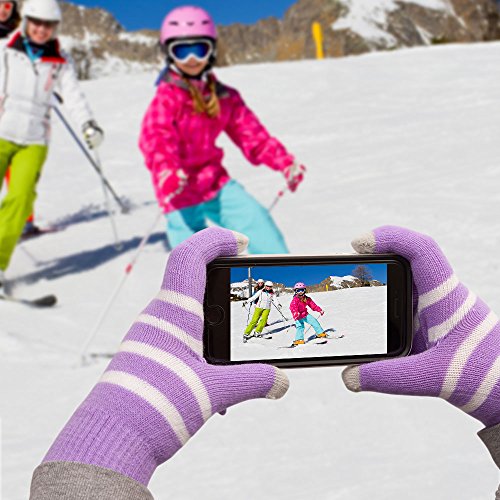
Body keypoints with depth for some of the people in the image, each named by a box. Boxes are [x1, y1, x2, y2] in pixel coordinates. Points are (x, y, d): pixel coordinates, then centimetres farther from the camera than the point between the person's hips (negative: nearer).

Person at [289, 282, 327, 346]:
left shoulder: (307, 299, 2)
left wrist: (320, 310, 4)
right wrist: (295, 313, -54)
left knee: (314, 321, 5)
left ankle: (320, 333, 17)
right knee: (300, 327, -17)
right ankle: (299, 340, -13)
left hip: (305, 314, 6)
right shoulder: (295, 300, -19)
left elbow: (313, 305, 9)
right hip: (298, 317, -6)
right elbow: (292, 307, -35)